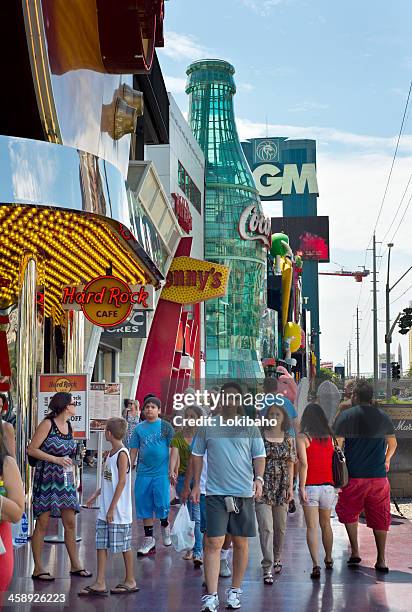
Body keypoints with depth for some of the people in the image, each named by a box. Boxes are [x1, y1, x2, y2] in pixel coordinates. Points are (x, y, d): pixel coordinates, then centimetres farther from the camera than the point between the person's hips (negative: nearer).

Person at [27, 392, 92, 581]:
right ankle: (38, 569, 6)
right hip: (46, 479, -7)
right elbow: (31, 449, -12)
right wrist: (56, 459, -17)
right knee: (43, 524, -2)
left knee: (70, 523, 6)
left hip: (65, 480, 7)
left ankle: (75, 565, 16)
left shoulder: (69, 426, 12)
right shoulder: (47, 424, -9)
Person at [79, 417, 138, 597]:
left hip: (119, 511, -8)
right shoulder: (111, 453, 12)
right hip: (105, 510, 9)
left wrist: (112, 508, -20)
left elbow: (122, 482, -19)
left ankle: (130, 581, 17)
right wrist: (96, 494, 19)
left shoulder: (122, 454, -14)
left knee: (124, 545, 4)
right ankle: (100, 584, 8)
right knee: (101, 544, 6)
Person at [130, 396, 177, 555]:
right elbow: (133, 451, 11)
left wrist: (171, 470, -9)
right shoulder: (139, 428, 8)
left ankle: (165, 526, 23)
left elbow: (174, 448, -2)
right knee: (145, 506, 6)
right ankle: (149, 540, 17)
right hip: (143, 473, 3)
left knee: (162, 505, -9)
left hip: (161, 472, -3)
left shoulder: (166, 427, 0)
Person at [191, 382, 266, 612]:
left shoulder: (250, 428, 5)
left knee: (241, 543, 8)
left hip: (244, 493, 1)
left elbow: (259, 456, 6)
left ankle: (235, 591, 23)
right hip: (216, 492, -1)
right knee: (214, 543, -7)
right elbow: (197, 455, 12)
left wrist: (259, 478, -11)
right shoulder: (208, 426, 5)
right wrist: (196, 484, 8)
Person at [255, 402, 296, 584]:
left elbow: (290, 465, 10)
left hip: (282, 487, 3)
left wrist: (290, 487, 3)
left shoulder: (289, 440, 8)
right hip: (263, 486, -3)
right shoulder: (260, 437, -1)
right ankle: (268, 568, -8)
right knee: (266, 527, -10)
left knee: (280, 527, 13)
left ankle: (276, 558, 34)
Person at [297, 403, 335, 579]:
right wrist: (335, 484, 12)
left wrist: (302, 487, -13)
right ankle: (328, 559, 35)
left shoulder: (302, 437, -7)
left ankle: (316, 565, -11)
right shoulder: (330, 437, 6)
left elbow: (304, 464, -15)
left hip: (310, 487, -4)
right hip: (328, 486, 4)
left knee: (312, 527, -1)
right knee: (325, 524, 21)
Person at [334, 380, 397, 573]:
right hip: (379, 476, 2)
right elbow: (393, 444, 20)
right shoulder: (383, 417, 6)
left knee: (349, 513, 17)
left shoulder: (346, 416, -4)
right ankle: (381, 560, 9)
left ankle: (355, 552, 12)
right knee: (380, 517, 9)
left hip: (353, 475, -2)